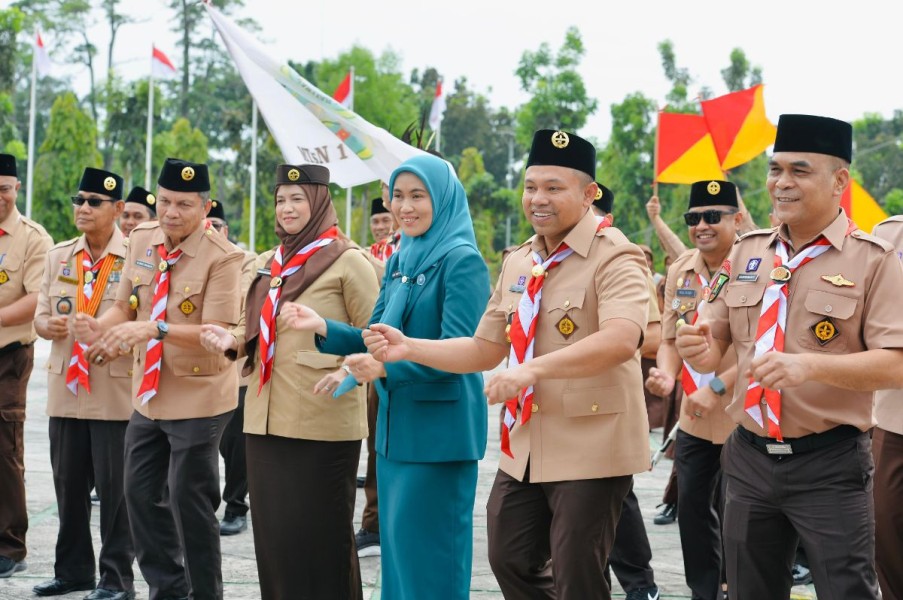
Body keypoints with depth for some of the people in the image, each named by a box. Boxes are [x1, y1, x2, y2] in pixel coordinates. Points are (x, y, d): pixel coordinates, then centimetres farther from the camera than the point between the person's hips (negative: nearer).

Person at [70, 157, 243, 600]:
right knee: (141, 494, 13)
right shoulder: (141, 241, 3)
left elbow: (219, 334, -25)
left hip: (198, 398, -7)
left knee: (190, 502, 0)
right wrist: (100, 327, -13)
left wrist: (156, 329, -36)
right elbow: (124, 306, 9)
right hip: (147, 394, 7)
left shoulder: (222, 258, -18)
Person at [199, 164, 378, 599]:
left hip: (323, 422, -6)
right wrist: (232, 340, 0)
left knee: (319, 534, -1)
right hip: (266, 419, 7)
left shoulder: (347, 262, -5)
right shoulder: (266, 264, 15)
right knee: (272, 530, 10)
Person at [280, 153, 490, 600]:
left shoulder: (462, 262, -11)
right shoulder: (399, 261, 13)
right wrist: (323, 328, -3)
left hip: (439, 430, -8)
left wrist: (387, 368, -32)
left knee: (428, 551, -3)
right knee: (396, 545, 14)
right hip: (396, 424, 8)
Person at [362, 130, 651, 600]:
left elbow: (621, 339, -31)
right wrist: (409, 348, 1)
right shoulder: (518, 264, 11)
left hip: (590, 448, -8)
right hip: (524, 447, 8)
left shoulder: (614, 258, -13)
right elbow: (484, 349, 16)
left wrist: (535, 369, -39)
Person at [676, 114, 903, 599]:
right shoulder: (746, 253, 8)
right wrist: (702, 351, -11)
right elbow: (718, 341, 14)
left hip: (830, 465, -5)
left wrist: (811, 365, -29)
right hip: (748, 458, 5)